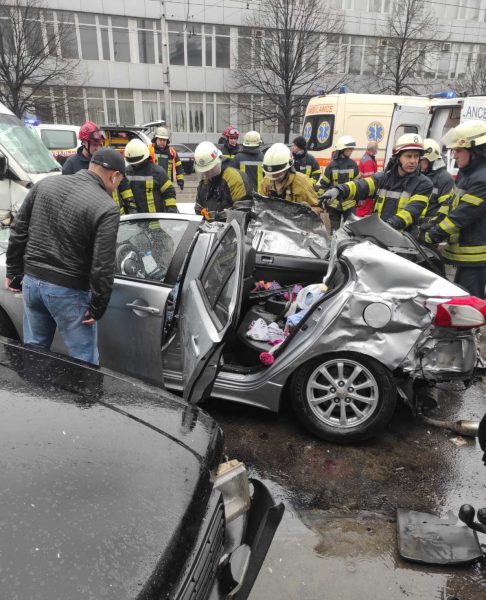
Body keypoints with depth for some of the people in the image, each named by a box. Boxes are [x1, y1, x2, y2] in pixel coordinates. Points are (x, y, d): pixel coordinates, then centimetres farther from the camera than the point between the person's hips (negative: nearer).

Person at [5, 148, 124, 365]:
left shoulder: (45, 184, 4)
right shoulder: (106, 208, -16)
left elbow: (18, 231, 10)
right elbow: (102, 266, -18)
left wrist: (13, 271, 18)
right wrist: (98, 306, -7)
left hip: (31, 280, 7)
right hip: (69, 291, -6)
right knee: (84, 363, 7)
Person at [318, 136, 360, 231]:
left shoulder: (353, 164, 3)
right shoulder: (332, 165, -5)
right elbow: (323, 183, -1)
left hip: (349, 202, 2)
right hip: (334, 202, -2)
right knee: (334, 228, 9)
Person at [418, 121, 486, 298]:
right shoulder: (466, 173, 12)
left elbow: (463, 215, -23)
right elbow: (451, 205, 15)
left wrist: (430, 236, -17)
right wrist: (428, 225, 4)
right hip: (465, 252, 10)